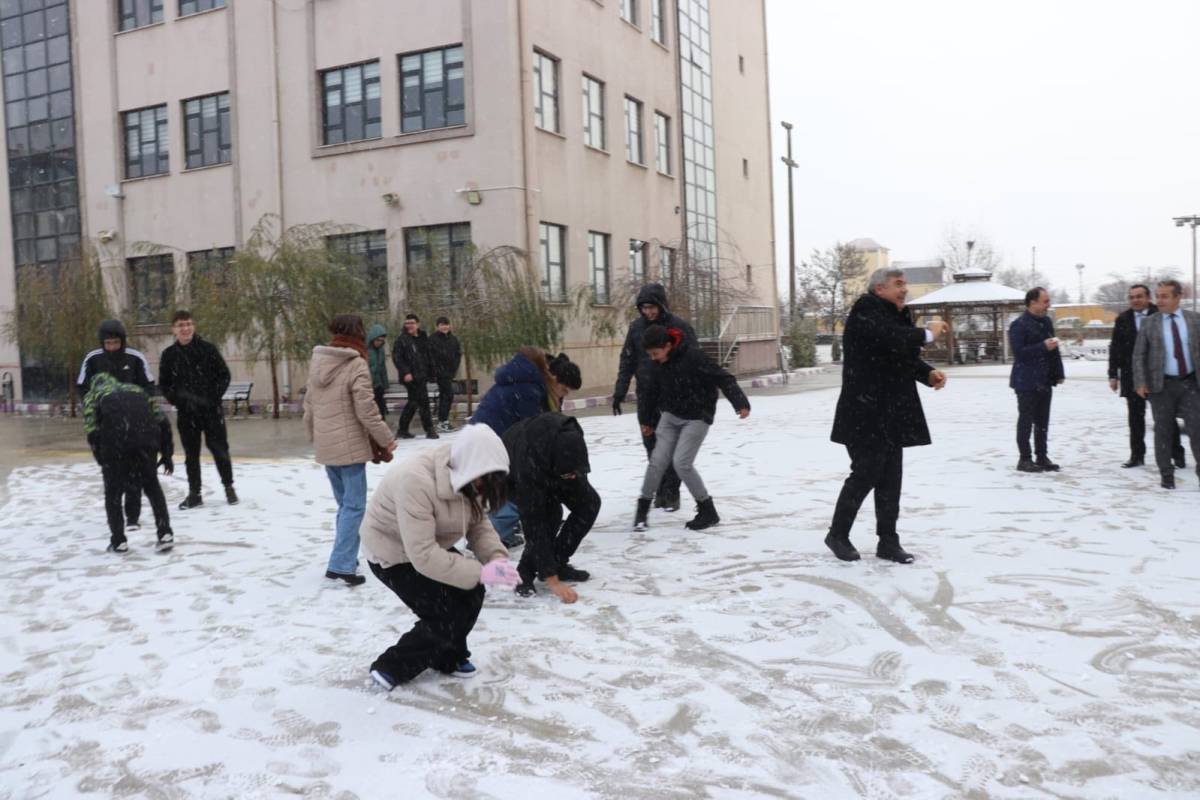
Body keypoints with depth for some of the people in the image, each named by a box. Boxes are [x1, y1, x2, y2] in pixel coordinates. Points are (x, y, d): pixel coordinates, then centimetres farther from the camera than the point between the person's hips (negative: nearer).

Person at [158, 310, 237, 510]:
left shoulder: (208, 349, -5)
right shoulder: (169, 355, 1)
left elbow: (224, 375, 0)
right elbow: (163, 384, 8)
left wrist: (213, 398, -11)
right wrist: (178, 400, -8)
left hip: (212, 410, -2)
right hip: (186, 413, 2)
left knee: (219, 449, 4)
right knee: (191, 454, 9)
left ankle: (229, 487, 21)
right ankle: (194, 493, 19)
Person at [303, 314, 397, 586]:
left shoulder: (317, 363, 9)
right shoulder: (356, 365, -14)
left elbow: (309, 407, 15)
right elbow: (366, 411, -16)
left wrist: (314, 438, 27)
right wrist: (386, 439, -4)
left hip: (325, 447, 7)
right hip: (350, 446, -7)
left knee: (345, 504, 18)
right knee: (354, 506, -2)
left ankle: (346, 557, 24)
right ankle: (341, 565, -6)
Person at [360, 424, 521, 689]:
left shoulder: (465, 476, -12)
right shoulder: (415, 482, -38)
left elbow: (478, 524, -4)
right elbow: (423, 555, -38)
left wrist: (497, 557, -23)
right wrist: (480, 572, -38)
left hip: (429, 547, 8)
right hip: (391, 554, -8)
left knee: (470, 594, -1)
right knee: (447, 616, -13)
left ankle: (448, 658, 24)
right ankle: (390, 669, 5)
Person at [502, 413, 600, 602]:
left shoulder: (569, 435, -35)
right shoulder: (529, 462, -46)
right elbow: (534, 523, -42)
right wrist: (552, 580, -40)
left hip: (548, 466, 5)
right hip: (513, 474, -5)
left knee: (589, 503, -9)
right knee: (549, 512, -28)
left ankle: (557, 563, 3)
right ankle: (525, 572, -9)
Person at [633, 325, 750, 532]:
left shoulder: (694, 357, -22)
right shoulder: (660, 365, 0)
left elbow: (723, 379, -21)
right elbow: (653, 391, 14)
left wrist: (740, 403, -28)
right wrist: (646, 420, 24)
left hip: (697, 417, -6)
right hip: (670, 416, 6)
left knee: (681, 463, -14)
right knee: (657, 460, -3)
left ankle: (708, 511, 2)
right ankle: (643, 507, 12)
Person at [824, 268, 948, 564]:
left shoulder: (899, 315, 16)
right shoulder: (866, 309, -11)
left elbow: (906, 357, 19)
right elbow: (889, 339, -29)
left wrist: (929, 374, 0)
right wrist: (927, 334, -16)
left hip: (891, 412, 8)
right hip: (865, 412, -8)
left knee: (890, 478, 9)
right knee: (866, 473, -5)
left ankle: (888, 542, 18)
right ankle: (837, 534, 14)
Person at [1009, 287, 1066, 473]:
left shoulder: (1046, 322, 12)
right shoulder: (1019, 325, -12)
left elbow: (1054, 350, 16)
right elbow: (1018, 352, -19)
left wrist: (1058, 373, 12)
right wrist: (1043, 347, -23)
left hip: (1045, 381, 7)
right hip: (1027, 381, -7)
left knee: (1043, 421, 12)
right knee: (1026, 420, 0)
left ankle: (1042, 456, 20)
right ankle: (1025, 459, 7)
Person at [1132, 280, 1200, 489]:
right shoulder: (1149, 323, 1)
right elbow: (1138, 355, 2)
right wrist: (1140, 383, -6)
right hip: (1162, 385, 0)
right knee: (1163, 431, 5)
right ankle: (1167, 474, 15)